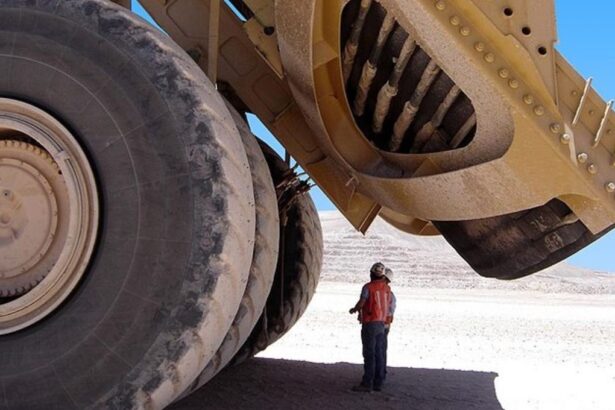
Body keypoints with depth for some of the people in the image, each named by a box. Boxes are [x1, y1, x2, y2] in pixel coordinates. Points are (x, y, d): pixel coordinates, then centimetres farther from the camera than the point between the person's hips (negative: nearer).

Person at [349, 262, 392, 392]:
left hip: (370, 324, -6)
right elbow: (387, 306, 14)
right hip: (381, 324, 6)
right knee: (378, 354, 9)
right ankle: (378, 383, 12)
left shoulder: (368, 287, -12)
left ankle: (367, 383, -5)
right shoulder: (387, 288, 8)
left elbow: (361, 303, -18)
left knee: (369, 354, -6)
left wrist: (353, 310, 5)